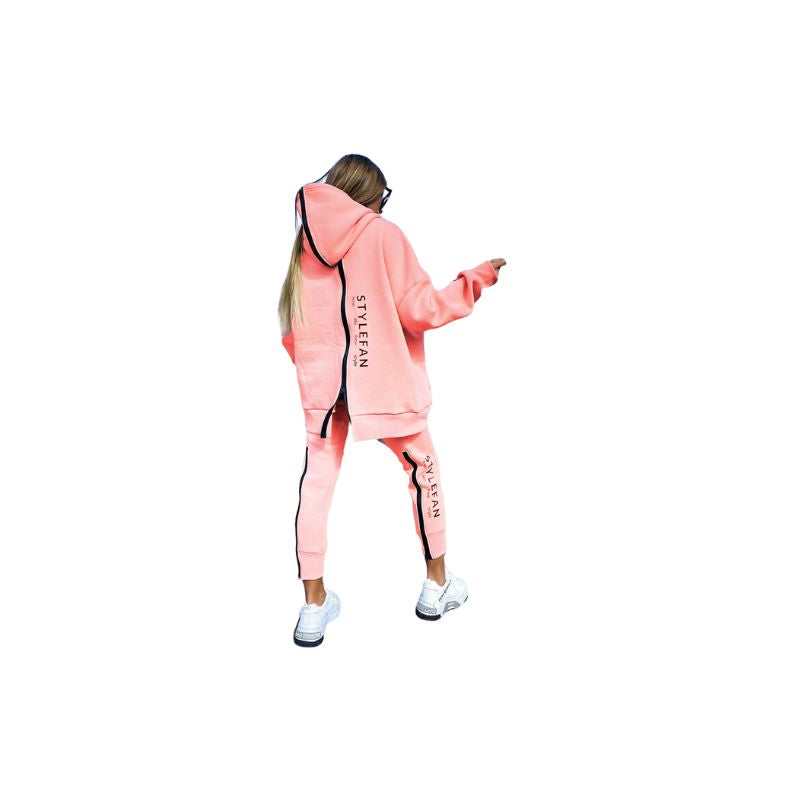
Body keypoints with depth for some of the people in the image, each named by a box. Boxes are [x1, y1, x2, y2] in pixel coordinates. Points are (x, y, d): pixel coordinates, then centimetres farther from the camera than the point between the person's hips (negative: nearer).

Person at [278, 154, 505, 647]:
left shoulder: (304, 240, 7)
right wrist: (477, 279, 2)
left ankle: (314, 606, 10)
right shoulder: (382, 233, -6)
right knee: (423, 468, 15)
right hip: (385, 382, -3)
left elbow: (291, 328, 9)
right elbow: (420, 310, -8)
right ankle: (437, 585, 26)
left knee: (317, 484, 7)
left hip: (321, 384, 4)